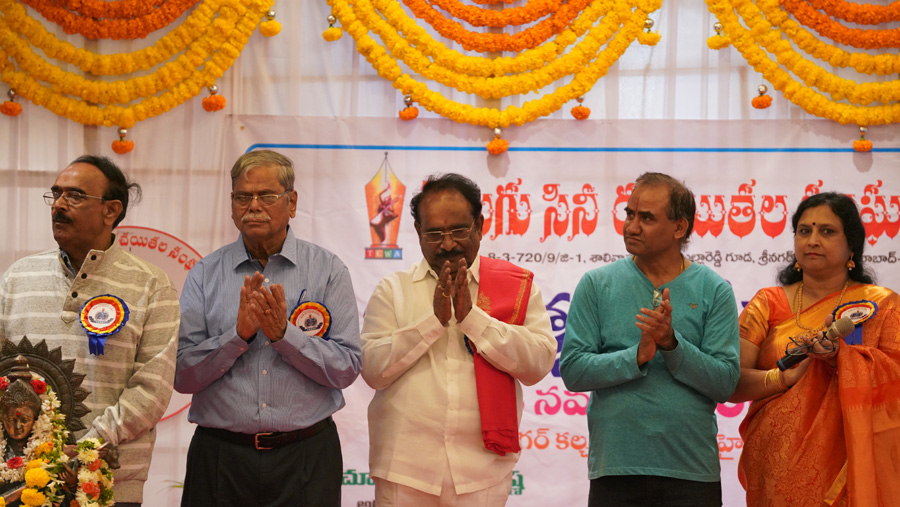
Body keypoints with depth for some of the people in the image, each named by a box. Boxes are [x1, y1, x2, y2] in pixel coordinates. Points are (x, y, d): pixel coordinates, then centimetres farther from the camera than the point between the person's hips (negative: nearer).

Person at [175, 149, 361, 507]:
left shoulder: (328, 270, 2)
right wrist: (239, 334, -14)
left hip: (306, 455, 0)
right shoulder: (204, 274, 4)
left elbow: (347, 369, -5)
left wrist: (284, 334, -15)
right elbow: (182, 375, -3)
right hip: (220, 454, 1)